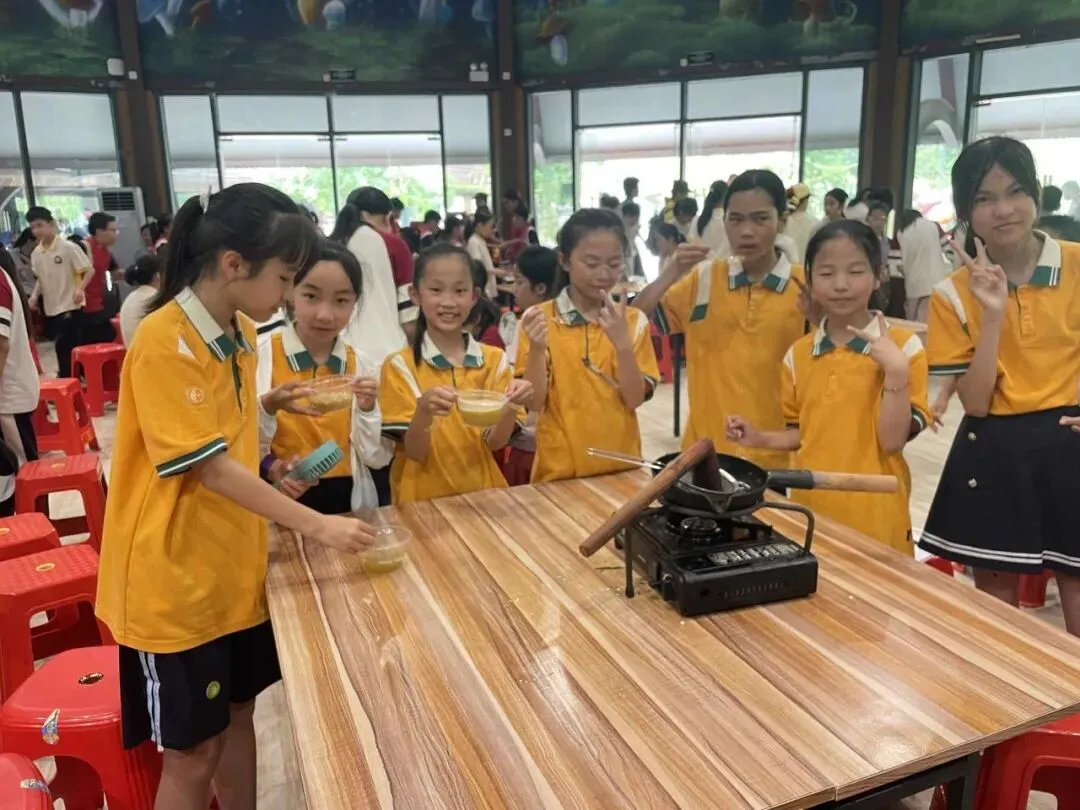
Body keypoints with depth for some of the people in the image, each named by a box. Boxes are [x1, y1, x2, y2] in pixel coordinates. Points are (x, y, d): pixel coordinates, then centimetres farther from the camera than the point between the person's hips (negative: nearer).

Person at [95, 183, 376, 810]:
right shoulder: (163, 343, -22)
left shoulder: (242, 333, 4)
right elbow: (210, 468, -24)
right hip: (175, 577, -8)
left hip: (236, 565, 8)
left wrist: (266, 405, -1)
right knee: (192, 751, 7)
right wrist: (316, 525, -25)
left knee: (238, 715, 21)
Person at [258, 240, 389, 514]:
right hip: (284, 503, -2)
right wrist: (270, 468, -26)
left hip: (348, 500, 3)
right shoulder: (264, 358, -10)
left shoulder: (362, 366, -1)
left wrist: (368, 410, -16)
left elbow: (377, 458, -1)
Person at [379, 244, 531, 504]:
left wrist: (511, 407, -20)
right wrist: (424, 411, -26)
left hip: (482, 491, 3)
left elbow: (495, 442, -2)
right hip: (424, 497, -3)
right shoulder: (400, 366, -5)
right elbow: (414, 452, -8)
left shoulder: (495, 360, 1)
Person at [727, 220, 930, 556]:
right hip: (811, 506, 4)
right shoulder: (798, 354, 3)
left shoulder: (903, 347, -8)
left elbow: (892, 440, -13)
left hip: (874, 513, -3)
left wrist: (896, 370, -22)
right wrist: (761, 438, -3)